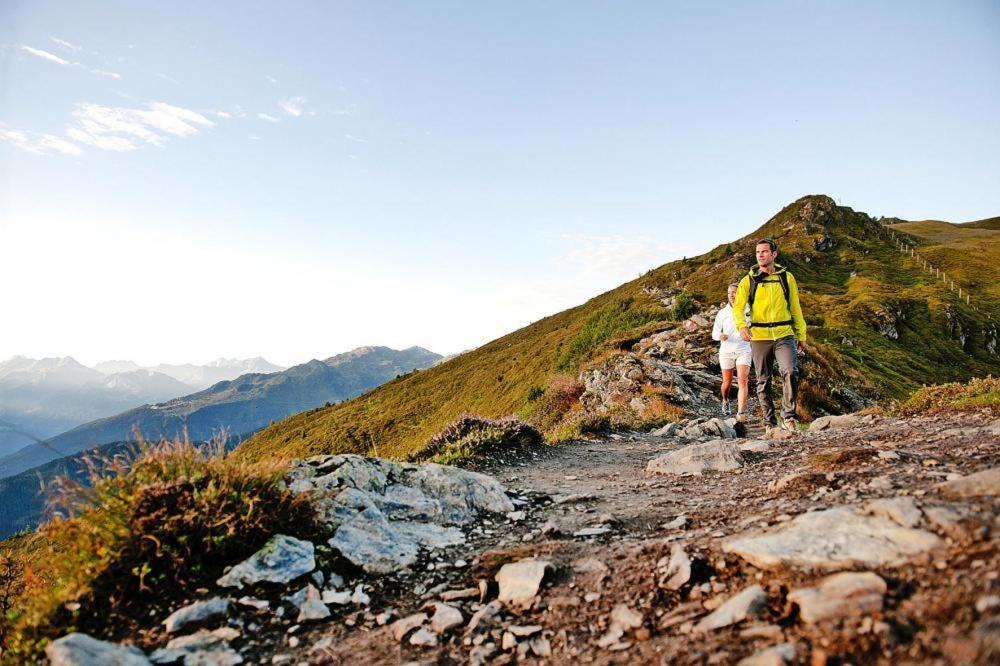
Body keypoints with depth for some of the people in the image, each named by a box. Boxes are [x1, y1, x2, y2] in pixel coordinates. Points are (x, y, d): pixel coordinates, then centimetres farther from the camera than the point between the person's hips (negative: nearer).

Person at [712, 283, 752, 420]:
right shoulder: (722, 313, 4)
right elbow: (714, 333, 4)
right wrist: (720, 336, -19)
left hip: (743, 351, -1)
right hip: (726, 351, 1)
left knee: (743, 381, -17)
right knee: (727, 383, 10)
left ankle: (741, 413, -21)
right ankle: (725, 401, 42)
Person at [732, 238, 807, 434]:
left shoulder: (787, 278, 7)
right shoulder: (748, 280, 3)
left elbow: (795, 308, 13)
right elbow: (738, 307, -4)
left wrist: (801, 335, 12)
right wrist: (742, 325, -24)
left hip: (784, 335, 0)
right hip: (759, 338, 0)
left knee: (791, 372, -21)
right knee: (763, 381, 6)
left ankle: (788, 416, -8)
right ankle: (769, 422, 17)